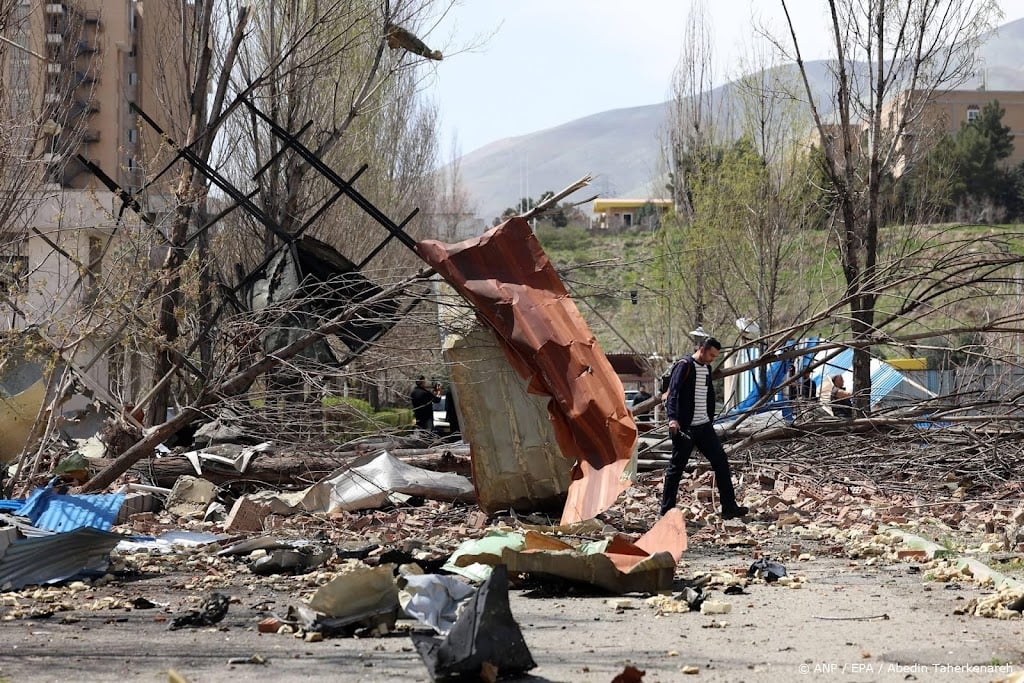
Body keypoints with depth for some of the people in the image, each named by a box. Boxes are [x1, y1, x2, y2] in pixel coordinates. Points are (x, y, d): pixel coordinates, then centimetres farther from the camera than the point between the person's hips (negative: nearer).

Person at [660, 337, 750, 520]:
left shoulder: (707, 368, 13)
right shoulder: (685, 366, -12)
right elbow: (673, 393, -22)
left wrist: (710, 419, 22)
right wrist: (673, 418, -34)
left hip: (704, 426, 8)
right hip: (685, 428, -8)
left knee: (721, 461, 4)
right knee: (676, 467, -1)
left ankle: (729, 507, 8)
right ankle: (667, 511, 8)